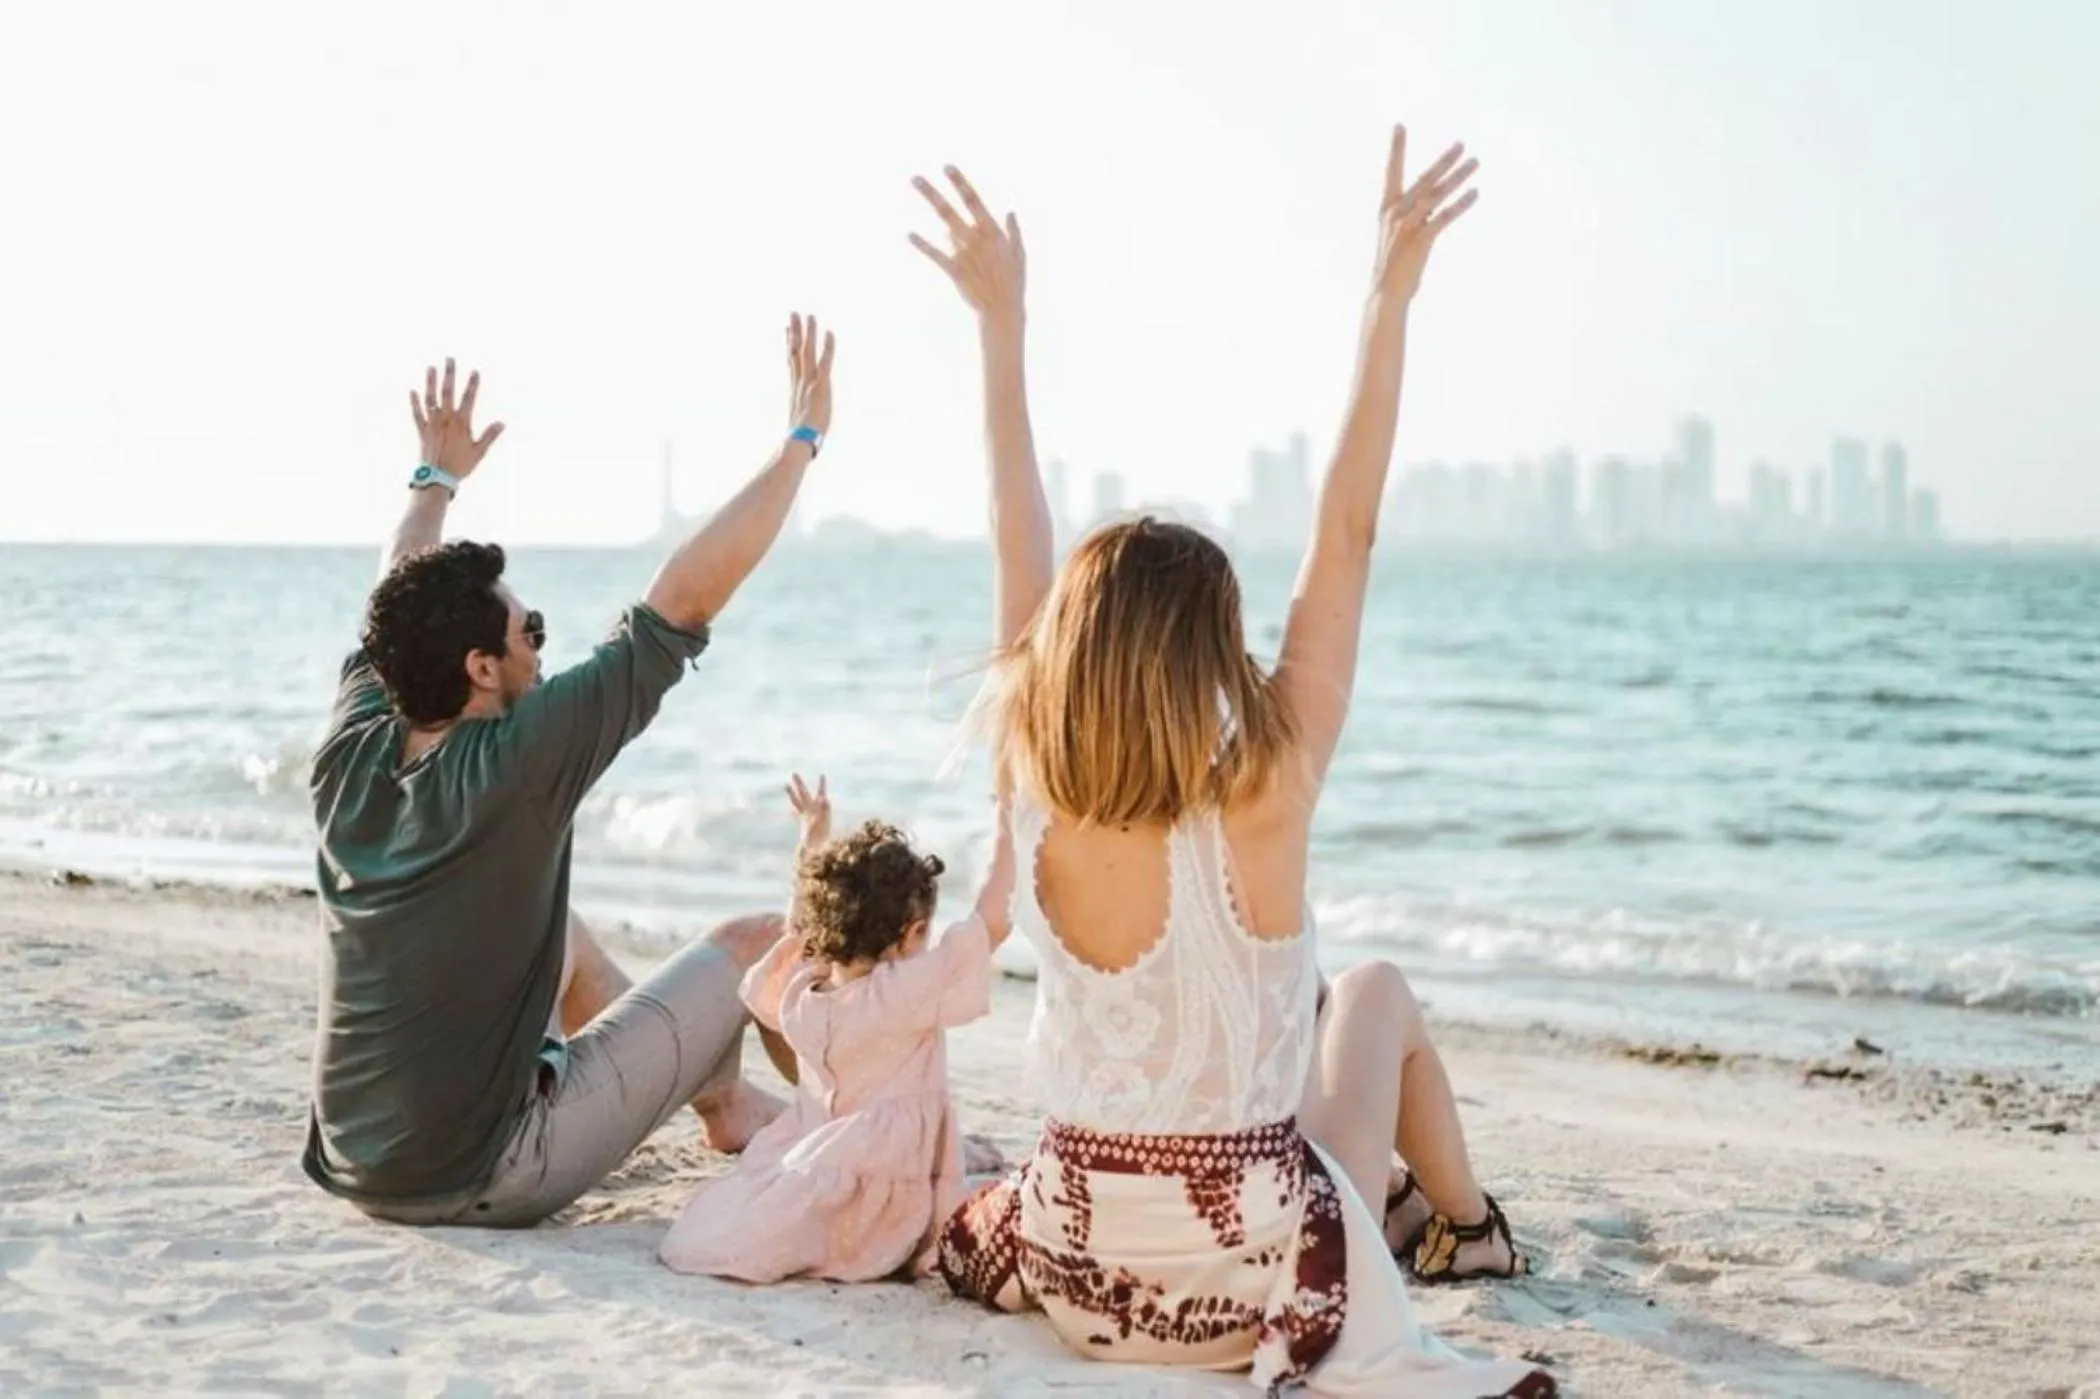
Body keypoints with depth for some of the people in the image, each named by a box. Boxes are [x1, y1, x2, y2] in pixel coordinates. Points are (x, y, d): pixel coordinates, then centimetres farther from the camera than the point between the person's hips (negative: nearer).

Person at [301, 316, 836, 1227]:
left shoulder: (348, 755, -2)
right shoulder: (513, 767, -21)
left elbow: (397, 612, 20)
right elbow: (684, 599, -19)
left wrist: (437, 479, 34)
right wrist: (800, 440, -11)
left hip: (356, 1168, 8)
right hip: (481, 1180, -7)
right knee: (759, 944, 7)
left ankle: (713, 1092, 47)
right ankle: (722, 1104, 38)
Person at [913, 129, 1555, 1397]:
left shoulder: (1035, 799, -13)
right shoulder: (1263, 803, -21)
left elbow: (1020, 556, -4)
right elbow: (1346, 540, -16)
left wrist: (1004, 324, 0)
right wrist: (1392, 298, -12)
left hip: (1074, 1265, 3)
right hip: (1259, 1280, -3)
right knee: (1378, 994, 28)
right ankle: (1472, 1229, 49)